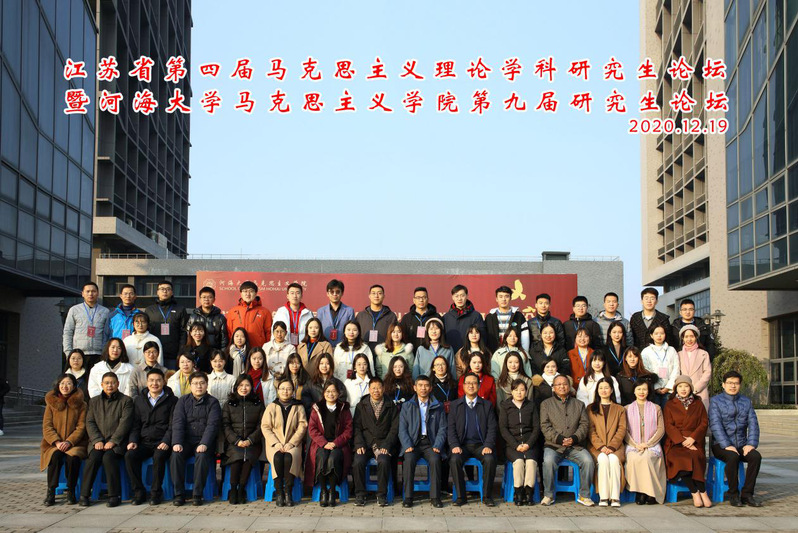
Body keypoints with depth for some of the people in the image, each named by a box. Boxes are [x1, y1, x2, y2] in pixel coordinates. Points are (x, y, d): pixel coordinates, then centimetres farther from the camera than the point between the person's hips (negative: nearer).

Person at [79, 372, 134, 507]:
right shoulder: (94, 401, 18)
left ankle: (114, 495, -24)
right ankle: (84, 495, -21)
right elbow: (89, 422, 8)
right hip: (98, 441, 3)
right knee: (93, 457, -28)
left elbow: (125, 423, -4)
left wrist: (113, 441, -15)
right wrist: (97, 440, -8)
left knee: (108, 457, -32)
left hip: (117, 442, -3)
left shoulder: (126, 400, 7)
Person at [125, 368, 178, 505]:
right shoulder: (139, 400, 16)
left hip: (162, 442, -3)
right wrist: (133, 441, -3)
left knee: (158, 456, -35)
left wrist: (166, 442, -16)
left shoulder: (171, 400, 5)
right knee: (129, 455, -26)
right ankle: (139, 492, -15)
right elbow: (135, 424, 14)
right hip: (144, 442, 3)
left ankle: (156, 493, -18)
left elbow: (173, 425, -2)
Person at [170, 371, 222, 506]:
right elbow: (177, 423, 0)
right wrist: (177, 443, -16)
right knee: (176, 455, -28)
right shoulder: (183, 401, 11)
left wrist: (204, 444, -23)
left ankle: (198, 494, -23)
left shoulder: (213, 402, 4)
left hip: (204, 441, -2)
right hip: (186, 440, 2)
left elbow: (212, 425, -8)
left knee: (202, 456, -33)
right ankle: (179, 494, -19)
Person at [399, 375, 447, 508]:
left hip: (430, 443, 0)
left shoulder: (438, 407, 12)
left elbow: (442, 429, 8)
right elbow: (402, 429, 5)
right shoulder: (407, 406, 11)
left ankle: (435, 497, -23)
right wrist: (408, 446, -12)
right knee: (409, 459, -31)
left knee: (435, 459, -31)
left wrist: (437, 446, -9)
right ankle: (408, 497, -23)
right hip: (413, 443, 0)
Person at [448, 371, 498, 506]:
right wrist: (455, 445, -13)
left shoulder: (487, 405, 11)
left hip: (481, 445, 0)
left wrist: (488, 446, -12)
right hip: (462, 445, 0)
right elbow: (451, 428, 4)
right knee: (455, 459, -31)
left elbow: (492, 428, 4)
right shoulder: (455, 405, 11)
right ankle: (461, 496, -18)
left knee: (490, 459, -31)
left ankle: (487, 496, -15)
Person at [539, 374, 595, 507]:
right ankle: (548, 495, -17)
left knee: (588, 460, -27)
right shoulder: (546, 404, 13)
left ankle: (584, 495, -12)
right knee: (548, 460, -33)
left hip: (575, 446, 2)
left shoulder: (579, 404, 19)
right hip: (553, 445, -1)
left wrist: (574, 438, -11)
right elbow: (545, 426, 2)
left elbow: (584, 425, 8)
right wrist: (559, 439, -14)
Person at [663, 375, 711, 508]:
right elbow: (668, 426, 3)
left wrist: (692, 438, -10)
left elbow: (704, 423, 8)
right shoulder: (670, 405, 14)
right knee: (681, 459, -33)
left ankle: (696, 492, -27)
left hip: (694, 442, 1)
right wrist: (682, 441, -12)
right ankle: (701, 492, -27)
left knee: (695, 457, -34)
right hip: (675, 442, 0)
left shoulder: (698, 404, 18)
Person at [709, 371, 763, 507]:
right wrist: (727, 445, -23)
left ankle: (747, 494, -18)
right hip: (721, 445, -4)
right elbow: (715, 425, -11)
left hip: (741, 445, 4)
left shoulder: (746, 401, 15)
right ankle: (733, 494, -19)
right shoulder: (715, 401, 2)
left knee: (756, 456, -27)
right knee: (733, 457, -35)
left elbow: (753, 424, 5)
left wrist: (751, 444, -12)